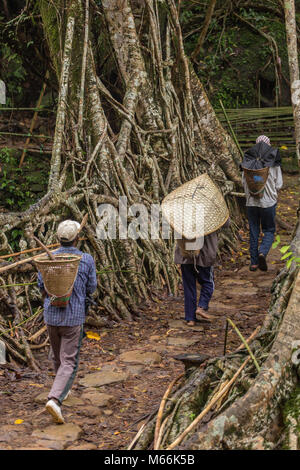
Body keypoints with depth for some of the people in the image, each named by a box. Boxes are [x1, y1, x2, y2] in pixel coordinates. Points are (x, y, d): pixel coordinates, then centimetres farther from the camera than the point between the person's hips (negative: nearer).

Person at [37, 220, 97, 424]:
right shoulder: (86, 259, -8)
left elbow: (42, 288, 2)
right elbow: (91, 289, 0)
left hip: (51, 316, 4)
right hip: (74, 317, -4)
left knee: (58, 356, 24)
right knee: (69, 362, 0)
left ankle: (63, 390, 43)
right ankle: (55, 399, -18)